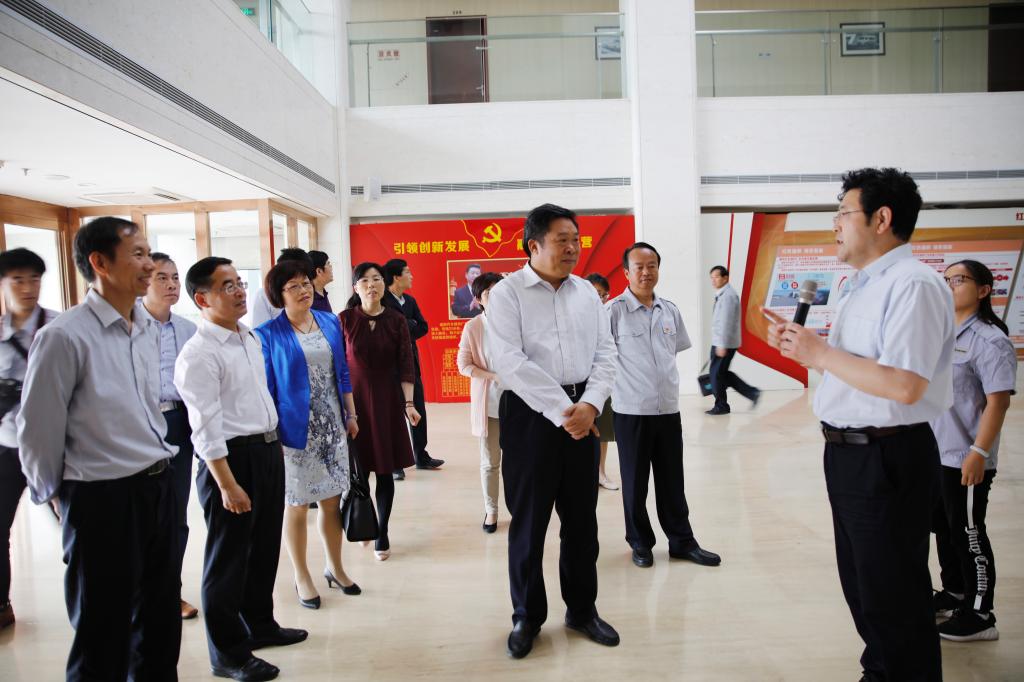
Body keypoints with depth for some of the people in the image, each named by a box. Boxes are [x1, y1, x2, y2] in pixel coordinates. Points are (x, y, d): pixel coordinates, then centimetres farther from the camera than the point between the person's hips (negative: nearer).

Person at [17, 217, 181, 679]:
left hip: (158, 486, 7)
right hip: (102, 497, -7)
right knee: (103, 634, 11)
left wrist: (156, 458, 17)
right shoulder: (64, 336, -17)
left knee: (161, 622, 20)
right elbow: (38, 429, -10)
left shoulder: (145, 329, 6)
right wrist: (54, 493, 1)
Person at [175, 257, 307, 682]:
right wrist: (227, 484, -20)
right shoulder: (199, 355, -17)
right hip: (232, 457, -8)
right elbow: (206, 427, -19)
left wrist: (274, 446, 17)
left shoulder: (251, 338, 10)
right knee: (228, 557, 6)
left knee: (265, 548, 21)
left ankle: (260, 625, 41)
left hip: (268, 450, 8)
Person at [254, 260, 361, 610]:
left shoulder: (330, 323, 5)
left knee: (332, 500, 13)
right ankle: (301, 577, 27)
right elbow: (265, 388, -6)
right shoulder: (268, 335, -8)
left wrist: (351, 415, 10)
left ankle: (335, 568, 31)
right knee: (296, 505, 10)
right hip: (295, 431, -4)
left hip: (332, 427, 4)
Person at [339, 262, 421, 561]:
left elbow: (406, 366, 0)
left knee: (385, 470, 4)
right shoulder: (345, 319, -2)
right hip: (353, 399, -1)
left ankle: (382, 533, 18)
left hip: (387, 401, 1)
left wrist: (409, 404, -7)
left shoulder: (396, 320, 1)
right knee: (357, 468, 4)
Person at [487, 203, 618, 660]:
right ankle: (526, 616, 25)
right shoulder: (507, 293, -6)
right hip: (529, 414, -4)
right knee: (528, 521, 7)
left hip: (582, 413, 5)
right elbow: (509, 362, -16)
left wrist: (589, 405, -10)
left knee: (582, 518, 13)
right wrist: (561, 410, -17)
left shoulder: (586, 292, 10)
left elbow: (605, 353, 7)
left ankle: (582, 609, 31)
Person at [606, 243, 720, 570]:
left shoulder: (670, 310, 6)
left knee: (672, 480, 14)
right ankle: (640, 543, 25)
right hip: (631, 410, -4)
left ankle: (682, 540, 27)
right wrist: (626, 383, -6)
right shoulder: (614, 310, -11)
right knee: (635, 482, 9)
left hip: (669, 408, 5)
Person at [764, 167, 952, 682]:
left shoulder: (913, 285, -19)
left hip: (887, 460, -10)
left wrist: (820, 354, -21)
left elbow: (903, 385, -29)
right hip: (847, 453, 10)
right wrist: (801, 344, 6)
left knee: (893, 599, 4)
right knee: (861, 584, 22)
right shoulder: (862, 286, 14)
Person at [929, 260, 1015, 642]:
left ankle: (979, 616, 16)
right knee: (943, 528, 18)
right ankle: (954, 594, 35)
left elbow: (998, 400, -18)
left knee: (968, 535, 2)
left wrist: (978, 453, -21)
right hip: (934, 454, 8)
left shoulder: (989, 340, -14)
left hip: (965, 460, -8)